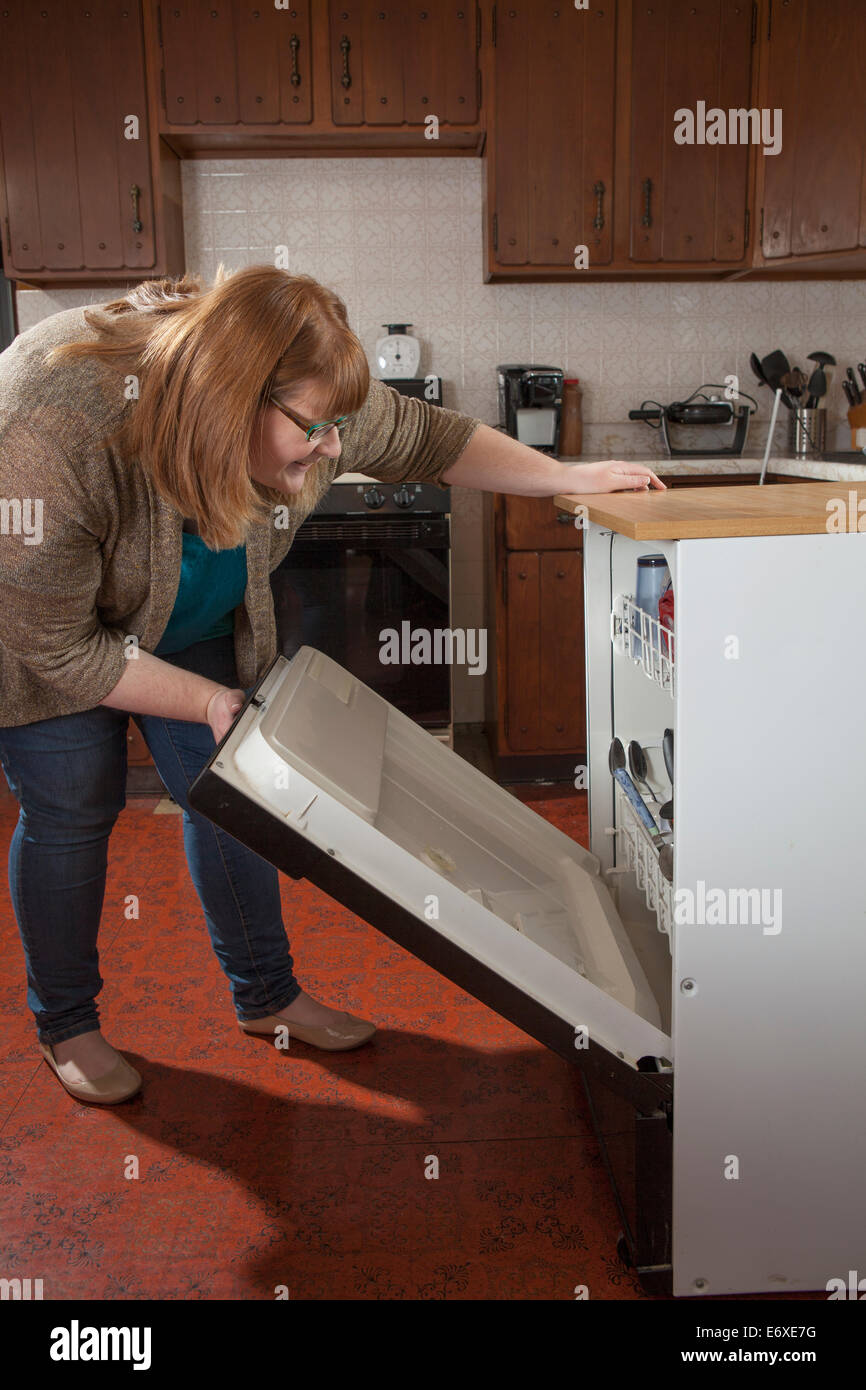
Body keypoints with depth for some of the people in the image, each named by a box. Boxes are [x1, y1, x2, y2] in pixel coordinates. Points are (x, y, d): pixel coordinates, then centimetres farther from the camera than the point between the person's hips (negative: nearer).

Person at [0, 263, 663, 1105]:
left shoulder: (304, 401, -26)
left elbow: (428, 438, -10)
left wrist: (571, 480, -11)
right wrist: (205, 701, -27)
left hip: (197, 622, 5)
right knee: (71, 812, 0)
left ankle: (265, 995, 21)